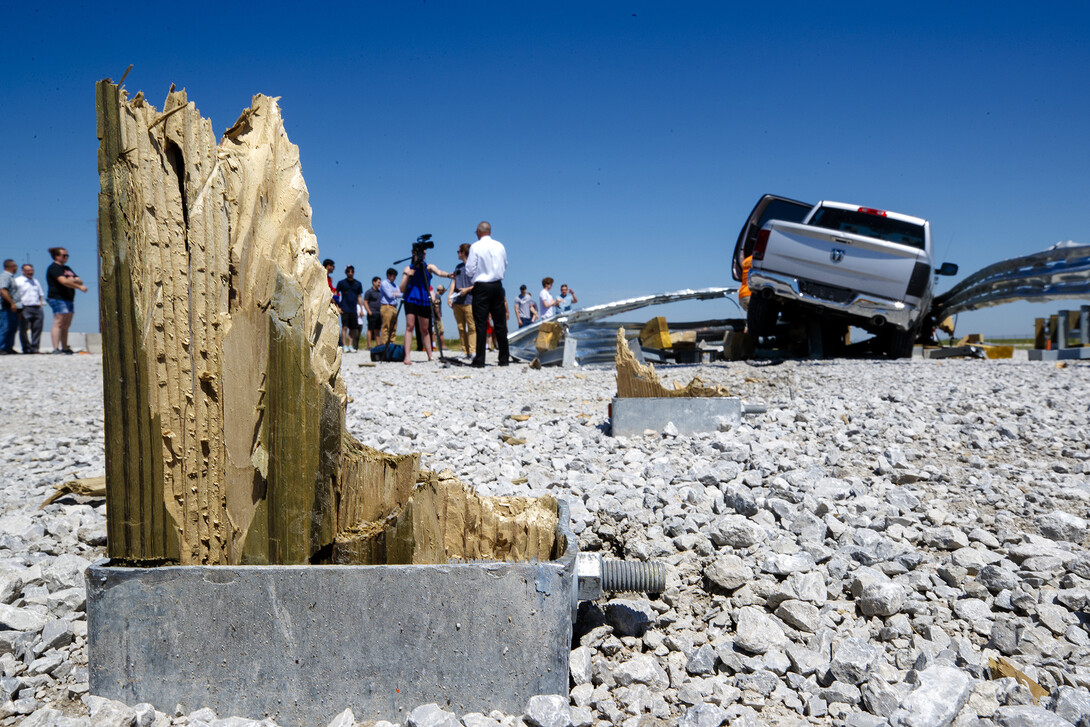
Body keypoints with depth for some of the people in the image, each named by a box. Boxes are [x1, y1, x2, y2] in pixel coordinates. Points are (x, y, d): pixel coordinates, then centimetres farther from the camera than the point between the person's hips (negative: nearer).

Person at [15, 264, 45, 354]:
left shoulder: (36, 282, 22)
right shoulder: (18, 281, 3)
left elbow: (40, 295, 27)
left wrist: (40, 304, 10)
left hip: (37, 309, 5)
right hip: (25, 309, -5)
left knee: (37, 328, 1)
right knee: (24, 330, -3)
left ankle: (34, 348, 5)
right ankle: (27, 349, 0)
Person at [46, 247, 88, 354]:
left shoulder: (67, 268, 23)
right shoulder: (54, 268, -4)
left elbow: (80, 281, 18)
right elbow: (64, 281, -18)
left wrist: (74, 279, -4)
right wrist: (79, 287, -19)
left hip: (69, 299, 9)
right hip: (58, 298, -9)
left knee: (66, 325, 8)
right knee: (59, 323, -14)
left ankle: (65, 348, 10)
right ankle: (56, 348, -18)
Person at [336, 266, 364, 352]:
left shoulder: (358, 284, 11)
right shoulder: (341, 283, 3)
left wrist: (361, 309, 11)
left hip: (354, 309, 3)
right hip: (344, 309, -3)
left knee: (353, 329, 4)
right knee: (344, 327, -10)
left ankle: (350, 345, 10)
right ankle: (345, 346, -10)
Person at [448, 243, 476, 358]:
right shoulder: (458, 267, 20)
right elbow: (454, 281, 17)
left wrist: (467, 289, -15)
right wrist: (449, 295, 5)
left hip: (469, 302, -7)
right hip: (457, 302, 7)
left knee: (472, 327, -8)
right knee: (461, 328, 6)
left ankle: (472, 351, -9)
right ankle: (464, 351, 9)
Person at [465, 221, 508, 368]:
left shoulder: (475, 247, -7)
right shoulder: (500, 246, 6)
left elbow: (470, 271, -7)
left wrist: (466, 262, 13)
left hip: (481, 287, -4)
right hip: (497, 286, 4)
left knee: (481, 324, -2)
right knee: (500, 324, 8)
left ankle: (480, 360, -3)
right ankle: (504, 358, 12)